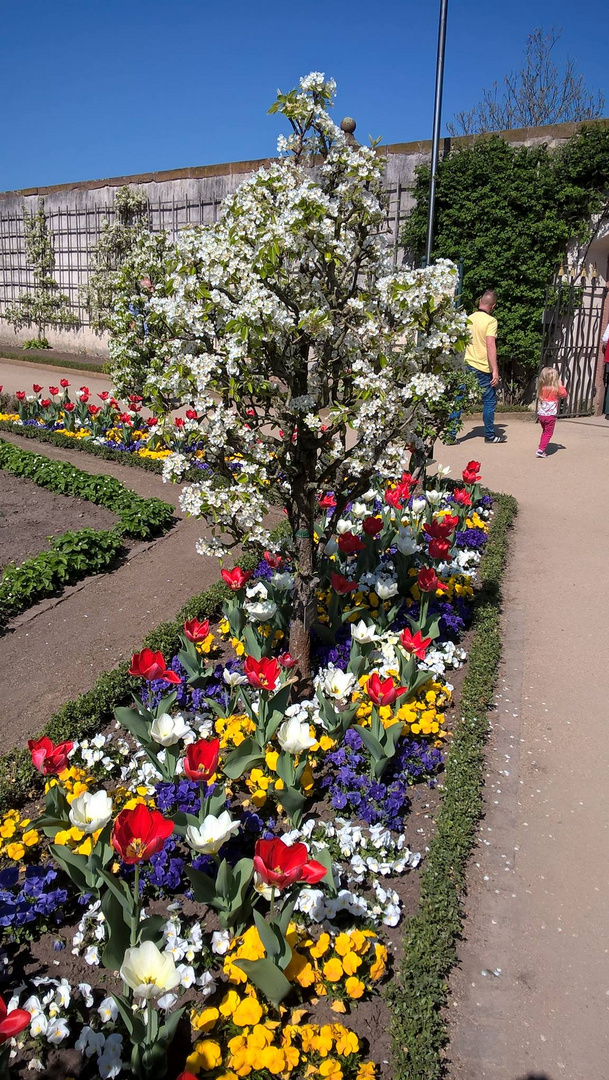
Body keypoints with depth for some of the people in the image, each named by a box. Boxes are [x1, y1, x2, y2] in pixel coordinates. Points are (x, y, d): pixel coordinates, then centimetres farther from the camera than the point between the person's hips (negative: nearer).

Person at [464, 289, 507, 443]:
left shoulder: (469, 319, 8)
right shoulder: (490, 320, -11)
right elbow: (490, 345, -19)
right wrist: (495, 370, -20)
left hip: (467, 365, 5)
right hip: (483, 367, -5)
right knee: (489, 401, 9)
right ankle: (490, 435, 16)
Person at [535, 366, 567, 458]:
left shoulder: (541, 388, 1)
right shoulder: (556, 389, -12)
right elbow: (564, 394, 2)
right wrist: (560, 385, 10)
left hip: (541, 414, 5)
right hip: (550, 415, -5)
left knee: (544, 432, 22)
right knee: (548, 433, 3)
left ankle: (541, 448, 23)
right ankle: (540, 450, -6)